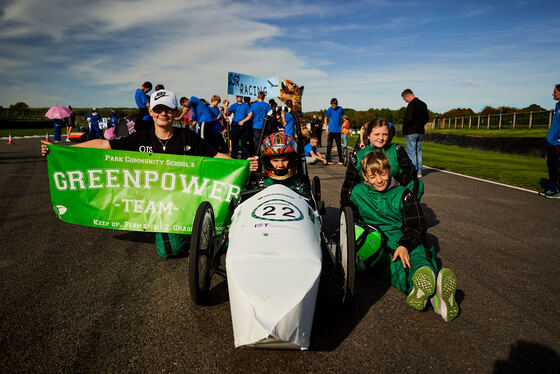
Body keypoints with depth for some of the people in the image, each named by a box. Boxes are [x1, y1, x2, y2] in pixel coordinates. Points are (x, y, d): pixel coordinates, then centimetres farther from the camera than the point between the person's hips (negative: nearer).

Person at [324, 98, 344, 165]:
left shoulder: (340, 109, -1)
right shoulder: (329, 109, -6)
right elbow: (326, 118, 3)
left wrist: (341, 126, 11)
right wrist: (326, 128, -3)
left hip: (338, 130, 2)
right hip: (330, 130, -1)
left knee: (339, 145, 6)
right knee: (329, 145, 4)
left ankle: (340, 160, 12)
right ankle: (328, 160, 12)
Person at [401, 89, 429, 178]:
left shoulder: (411, 105, -16)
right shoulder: (423, 104, 11)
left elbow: (409, 119, -24)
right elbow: (427, 118, 17)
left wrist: (404, 130, -12)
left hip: (411, 133, -8)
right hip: (421, 132, 8)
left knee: (411, 152, -2)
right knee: (418, 151, 15)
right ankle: (419, 171, 16)